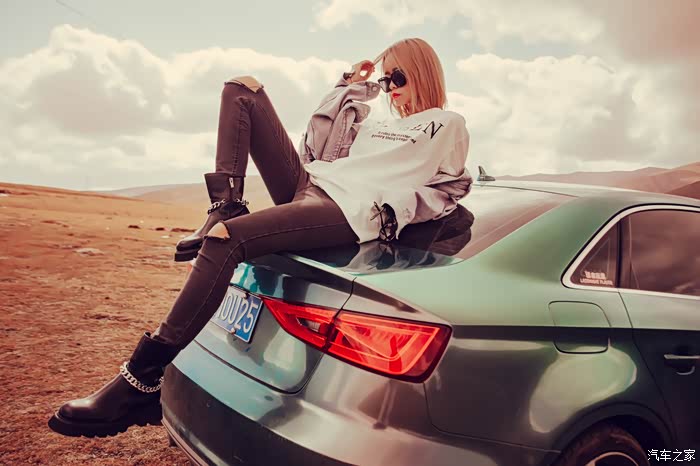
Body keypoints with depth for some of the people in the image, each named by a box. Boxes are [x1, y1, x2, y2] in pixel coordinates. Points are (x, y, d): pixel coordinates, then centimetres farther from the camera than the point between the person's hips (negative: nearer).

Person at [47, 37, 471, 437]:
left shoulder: (448, 125, 16)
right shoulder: (381, 124, 35)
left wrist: (399, 211, 2)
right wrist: (349, 85, 40)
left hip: (349, 211, -9)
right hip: (308, 183, 9)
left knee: (225, 238, -33)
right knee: (242, 90, 8)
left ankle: (143, 381, -29)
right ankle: (227, 205, -12)